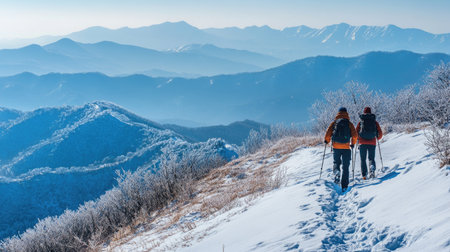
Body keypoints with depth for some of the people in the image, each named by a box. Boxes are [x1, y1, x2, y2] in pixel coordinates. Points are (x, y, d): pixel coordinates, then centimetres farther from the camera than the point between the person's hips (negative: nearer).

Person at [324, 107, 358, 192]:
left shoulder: (334, 123, 6)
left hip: (336, 147, 0)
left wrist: (327, 140, 16)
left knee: (336, 162, 20)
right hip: (346, 147, 0)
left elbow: (328, 133, -2)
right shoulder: (349, 123, 5)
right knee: (345, 167, 6)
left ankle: (336, 171, -14)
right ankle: (344, 186, 0)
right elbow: (355, 135, -3)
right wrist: (353, 143, 13)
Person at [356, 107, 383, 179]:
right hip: (372, 143, 1)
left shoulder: (360, 122, 3)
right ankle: (372, 167, -19)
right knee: (371, 158, 13)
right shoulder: (375, 122, 6)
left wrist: (358, 139, 21)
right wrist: (378, 138, 28)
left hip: (363, 143, -1)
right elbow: (380, 134, 6)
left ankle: (364, 175, -4)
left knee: (363, 159, 9)